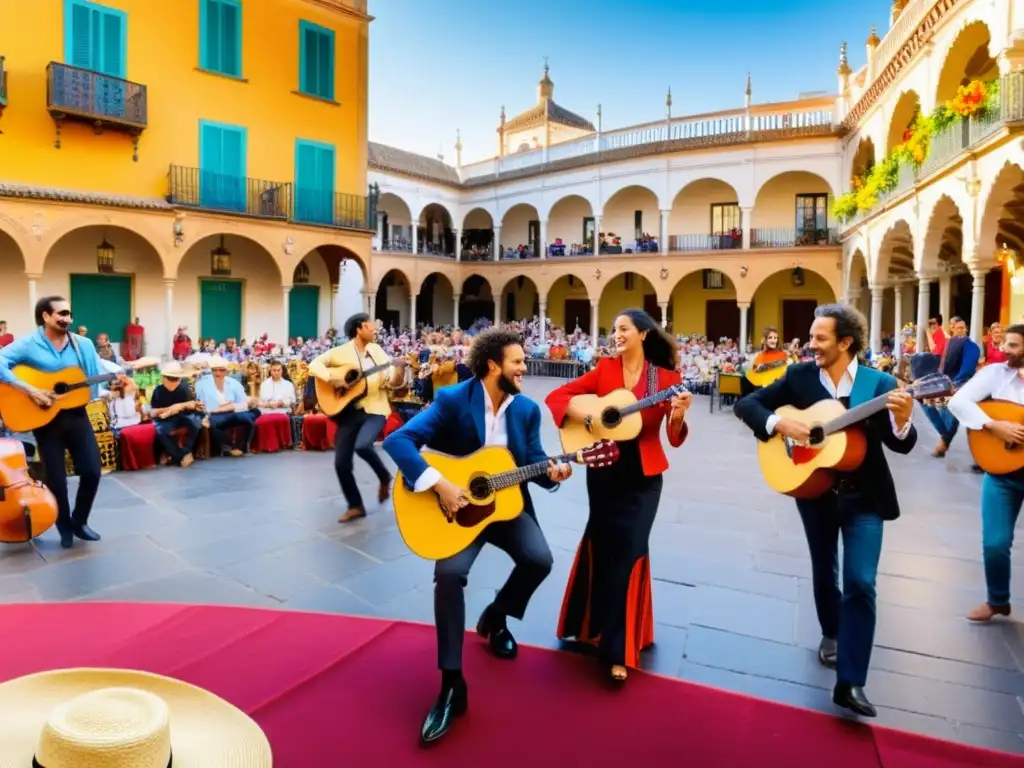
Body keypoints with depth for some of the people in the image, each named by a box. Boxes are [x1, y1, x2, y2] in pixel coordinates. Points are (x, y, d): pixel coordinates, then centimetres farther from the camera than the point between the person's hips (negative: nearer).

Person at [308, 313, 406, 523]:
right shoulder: (340, 352, 0)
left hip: (374, 410, -1)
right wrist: (331, 378, -17)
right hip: (349, 411, 1)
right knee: (341, 463, 0)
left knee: (362, 445, -29)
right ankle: (356, 506, 19)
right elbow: (315, 364, -2)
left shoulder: (377, 350, 5)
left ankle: (384, 477, 1)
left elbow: (392, 382, 2)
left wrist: (399, 372, -19)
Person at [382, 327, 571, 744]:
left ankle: (495, 618, 16)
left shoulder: (527, 409, 1)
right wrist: (439, 483, -31)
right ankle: (452, 684, -10)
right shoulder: (452, 400, -14)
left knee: (539, 559, -20)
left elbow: (533, 459, 6)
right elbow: (397, 440, -22)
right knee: (449, 573, -27)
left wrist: (552, 471, -18)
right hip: (458, 504, -4)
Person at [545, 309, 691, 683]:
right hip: (605, 470, 1)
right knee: (606, 547, 8)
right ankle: (600, 626, 32)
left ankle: (617, 649, 9)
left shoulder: (666, 378, -3)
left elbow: (675, 439, -6)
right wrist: (585, 416, -19)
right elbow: (555, 397, -2)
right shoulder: (604, 369, -1)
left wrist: (678, 416, -26)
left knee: (628, 551, -2)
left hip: (644, 476, -1)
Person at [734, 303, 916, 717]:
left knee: (860, 583, -7)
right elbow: (746, 404, -6)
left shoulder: (880, 384, -7)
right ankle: (832, 633, 45)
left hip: (864, 497, -1)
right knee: (824, 573, 17)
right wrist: (780, 423, -23)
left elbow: (901, 445, -9)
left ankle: (850, 681, 0)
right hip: (815, 493, 2)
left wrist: (902, 420, -31)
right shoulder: (799, 376, -5)